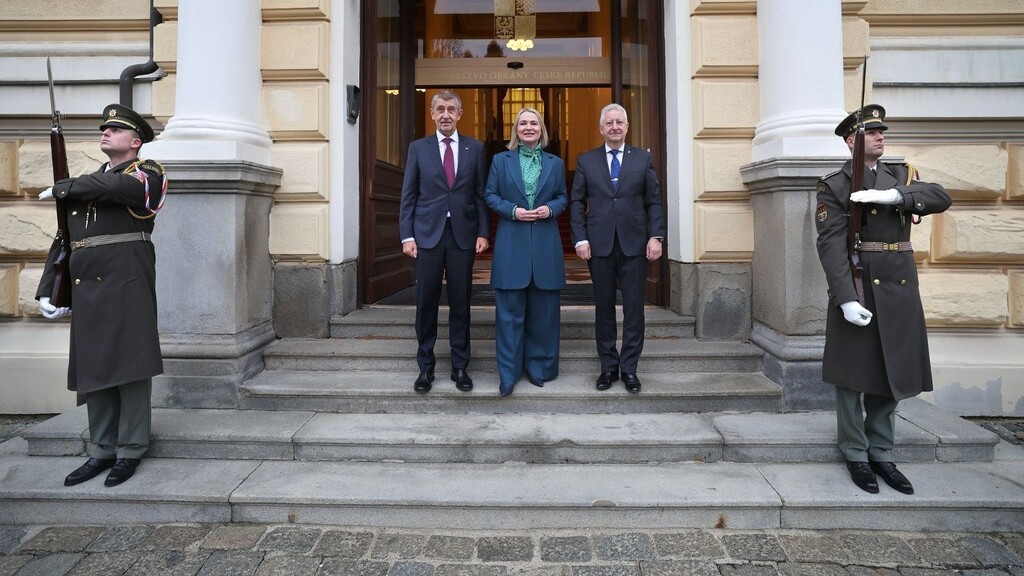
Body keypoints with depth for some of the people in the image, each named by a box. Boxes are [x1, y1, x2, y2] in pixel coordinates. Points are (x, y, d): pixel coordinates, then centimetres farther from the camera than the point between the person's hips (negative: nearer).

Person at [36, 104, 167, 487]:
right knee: (92, 369, 9)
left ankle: (130, 451, 9)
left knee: (129, 366, -1)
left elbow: (114, 186, -21)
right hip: (85, 288, 7)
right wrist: (47, 291, 8)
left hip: (128, 284, -6)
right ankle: (103, 451, 19)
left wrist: (60, 188, -4)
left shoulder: (146, 173, 2)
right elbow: (62, 242, 18)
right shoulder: (83, 185, 20)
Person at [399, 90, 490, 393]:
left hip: (463, 235, 0)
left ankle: (460, 366, 15)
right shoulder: (418, 148, 8)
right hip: (428, 234, 0)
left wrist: (483, 232, -1)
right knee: (426, 302, 4)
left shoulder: (475, 148, 9)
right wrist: (407, 235, -3)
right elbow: (408, 195, 5)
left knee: (460, 302, 5)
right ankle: (425, 367, 15)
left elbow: (481, 194, 7)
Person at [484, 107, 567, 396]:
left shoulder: (555, 163, 12)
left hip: (546, 245, 2)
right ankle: (508, 373, 7)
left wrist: (550, 209, -8)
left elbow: (563, 197, 14)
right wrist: (512, 210, -11)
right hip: (511, 244, -1)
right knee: (510, 310, -1)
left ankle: (539, 367, 19)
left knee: (543, 310, 6)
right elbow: (489, 195, 6)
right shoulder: (501, 160, 8)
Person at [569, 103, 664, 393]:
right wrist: (580, 239, -4)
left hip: (634, 244, 0)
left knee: (634, 308, 2)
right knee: (604, 308, 6)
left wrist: (656, 236, -5)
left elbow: (654, 201, 7)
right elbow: (577, 202, 6)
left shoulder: (643, 158, 9)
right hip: (599, 244, 0)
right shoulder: (586, 161, 9)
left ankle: (629, 368, 12)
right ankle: (608, 366, 17)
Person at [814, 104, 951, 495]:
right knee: (852, 376, 3)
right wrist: (845, 298, -23)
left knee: (893, 374, 11)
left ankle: (882, 455, 24)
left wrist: (892, 195, -21)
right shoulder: (833, 186, -3)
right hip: (856, 290, -5)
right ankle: (856, 455, 18)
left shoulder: (901, 175, 13)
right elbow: (831, 244, -14)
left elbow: (942, 198, -4)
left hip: (898, 290, 5)